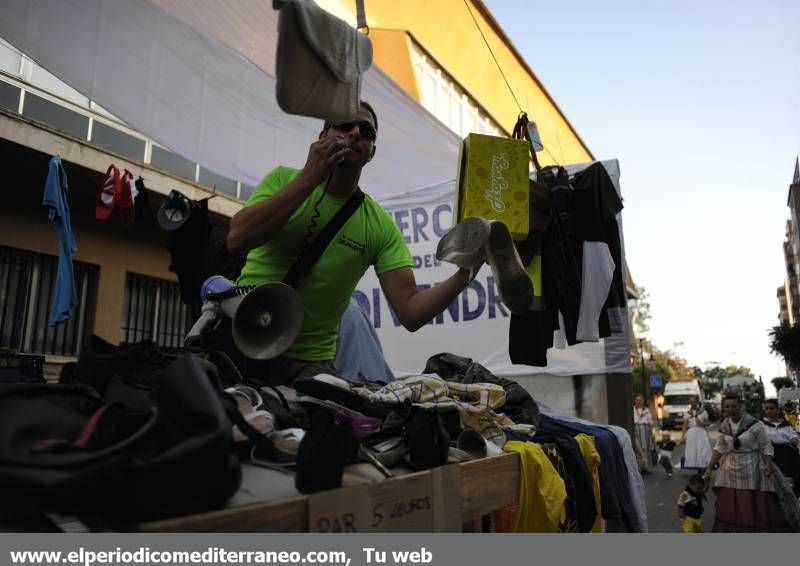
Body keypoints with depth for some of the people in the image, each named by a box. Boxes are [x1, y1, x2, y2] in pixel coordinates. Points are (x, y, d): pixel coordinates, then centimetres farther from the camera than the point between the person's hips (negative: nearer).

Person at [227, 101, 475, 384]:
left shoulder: (381, 226, -2)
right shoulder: (283, 179, -1)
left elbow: (410, 313, -8)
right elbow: (237, 240, -19)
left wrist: (465, 272, -24)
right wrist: (310, 177, -20)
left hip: (310, 361, 1)